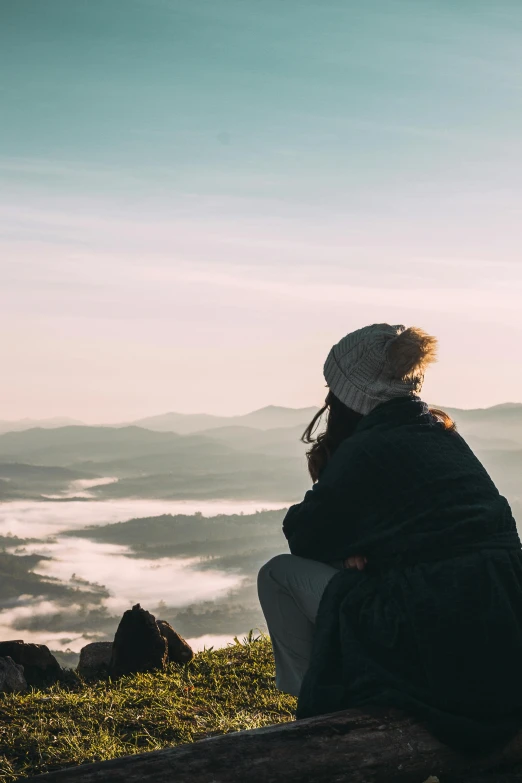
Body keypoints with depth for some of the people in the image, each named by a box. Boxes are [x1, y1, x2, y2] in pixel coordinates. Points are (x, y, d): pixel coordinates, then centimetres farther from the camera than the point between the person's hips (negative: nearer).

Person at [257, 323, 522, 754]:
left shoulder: (366, 451, -8)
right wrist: (359, 547, 9)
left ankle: (321, 710, 15)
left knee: (278, 575, 6)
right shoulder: (445, 437, 16)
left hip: (440, 655, -8)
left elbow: (304, 537, 3)